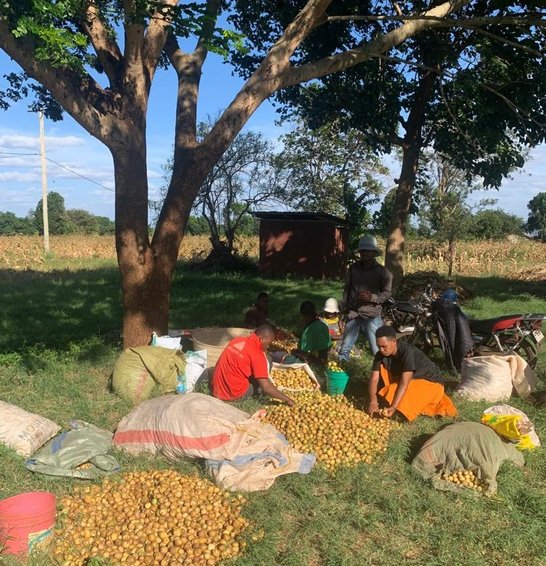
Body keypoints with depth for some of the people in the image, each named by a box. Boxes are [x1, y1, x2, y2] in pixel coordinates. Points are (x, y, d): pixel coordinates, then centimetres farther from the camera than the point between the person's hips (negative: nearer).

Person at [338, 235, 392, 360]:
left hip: (372, 316, -3)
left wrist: (372, 298, -21)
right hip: (353, 315, 3)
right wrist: (345, 308, 7)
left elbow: (387, 293, -3)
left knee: (379, 351, 0)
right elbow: (346, 289, 11)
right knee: (344, 349, 10)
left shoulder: (383, 272, -3)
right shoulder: (353, 268, 6)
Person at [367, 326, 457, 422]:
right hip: (412, 382, 6)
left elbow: (404, 383, -36)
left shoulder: (407, 352, -32)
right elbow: (374, 379, -19)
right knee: (382, 367, -14)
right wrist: (373, 402, -34)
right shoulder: (381, 355, -13)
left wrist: (393, 407, -42)